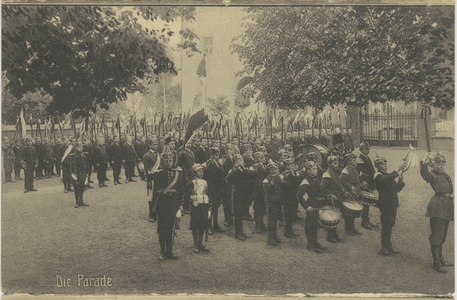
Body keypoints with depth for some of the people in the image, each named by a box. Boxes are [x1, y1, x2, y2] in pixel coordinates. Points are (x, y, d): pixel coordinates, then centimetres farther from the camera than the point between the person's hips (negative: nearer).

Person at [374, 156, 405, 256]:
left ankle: (389, 246, 21)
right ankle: (384, 247, 4)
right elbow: (387, 179, -32)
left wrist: (400, 180, -1)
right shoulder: (378, 175, -8)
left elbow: (397, 189, 14)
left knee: (390, 225, 13)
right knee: (386, 225, -5)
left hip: (392, 203, 8)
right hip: (385, 204, -8)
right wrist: (398, 170, -28)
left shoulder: (389, 175, 18)